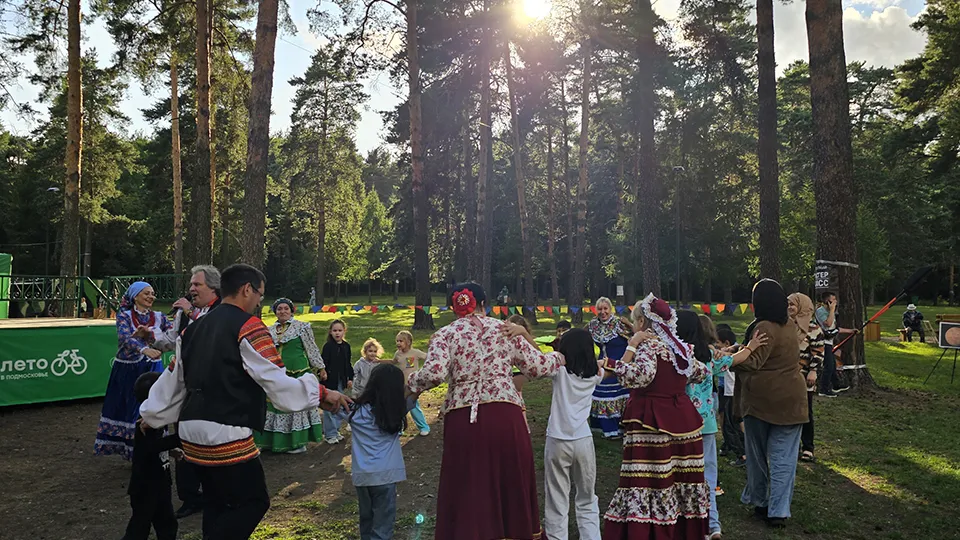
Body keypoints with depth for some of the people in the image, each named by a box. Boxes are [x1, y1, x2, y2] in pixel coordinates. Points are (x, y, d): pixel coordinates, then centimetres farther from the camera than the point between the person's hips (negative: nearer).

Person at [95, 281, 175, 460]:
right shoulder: (124, 315, -3)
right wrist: (145, 349, -39)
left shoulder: (159, 317, 5)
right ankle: (131, 452, 23)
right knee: (123, 410, 8)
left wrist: (150, 334, -21)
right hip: (127, 370, -1)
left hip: (151, 369, 1)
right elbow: (125, 337, -22)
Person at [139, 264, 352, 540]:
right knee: (253, 502, 3)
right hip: (227, 434, -8)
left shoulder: (193, 328, 12)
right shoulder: (248, 326, -11)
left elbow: (172, 380, 19)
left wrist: (151, 416, 32)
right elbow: (276, 381, -16)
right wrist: (322, 393, -7)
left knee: (216, 503, 20)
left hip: (192, 430, 9)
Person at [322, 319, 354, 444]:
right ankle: (330, 434, 7)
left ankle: (336, 430, 26)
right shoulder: (328, 346, -10)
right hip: (330, 381, -6)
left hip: (341, 381, 6)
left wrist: (350, 378, 12)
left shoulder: (346, 346, 6)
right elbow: (323, 363, -12)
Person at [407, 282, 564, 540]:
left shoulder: (445, 335, 4)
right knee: (513, 483, 17)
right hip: (506, 417, 2)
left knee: (466, 490, 9)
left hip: (463, 420, -2)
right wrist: (558, 357, 32)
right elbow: (536, 366, 12)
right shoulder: (505, 330, 11)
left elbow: (434, 373, -13)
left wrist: (412, 381, 7)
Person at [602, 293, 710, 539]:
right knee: (681, 476, 14)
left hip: (652, 423, -8)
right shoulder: (681, 346, 11)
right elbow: (700, 373, 27)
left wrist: (632, 344, -19)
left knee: (648, 481, -5)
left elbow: (637, 377, -29)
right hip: (683, 418, 8)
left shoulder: (649, 344, -12)